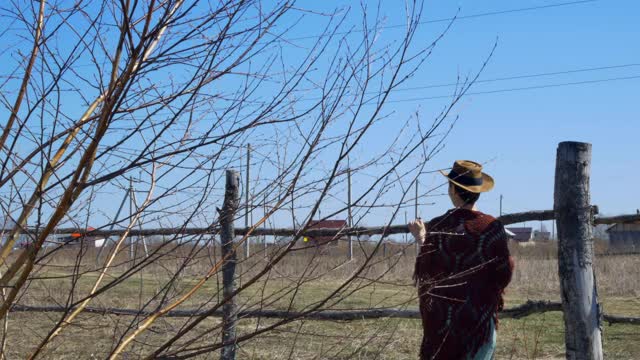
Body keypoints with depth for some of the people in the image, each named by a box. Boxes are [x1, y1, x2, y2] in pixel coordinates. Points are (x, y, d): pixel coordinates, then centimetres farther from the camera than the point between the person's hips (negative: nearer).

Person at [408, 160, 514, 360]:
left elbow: (426, 274, -3)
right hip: (482, 318, 0)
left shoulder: (438, 227, -10)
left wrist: (421, 239, 10)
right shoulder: (492, 227, -8)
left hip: (445, 317, 0)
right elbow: (505, 272, -2)